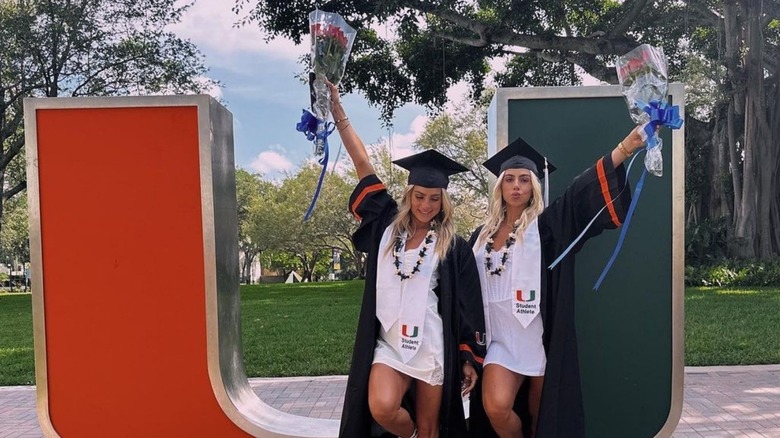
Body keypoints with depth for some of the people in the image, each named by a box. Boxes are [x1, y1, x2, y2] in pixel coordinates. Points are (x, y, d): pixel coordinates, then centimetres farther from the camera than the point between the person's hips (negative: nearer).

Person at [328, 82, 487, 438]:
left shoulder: (454, 247, -1)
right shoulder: (388, 226, 4)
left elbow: (469, 308, 1)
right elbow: (362, 165, 2)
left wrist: (470, 359, -2)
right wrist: (338, 112, 1)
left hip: (433, 348, -1)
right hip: (389, 344, 2)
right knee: (381, 409, -19)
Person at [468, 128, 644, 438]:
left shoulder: (547, 224, -1)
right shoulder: (483, 234, 10)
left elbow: (584, 191, -15)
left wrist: (626, 146, -28)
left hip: (540, 339, -2)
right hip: (501, 339, 3)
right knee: (495, 408, -13)